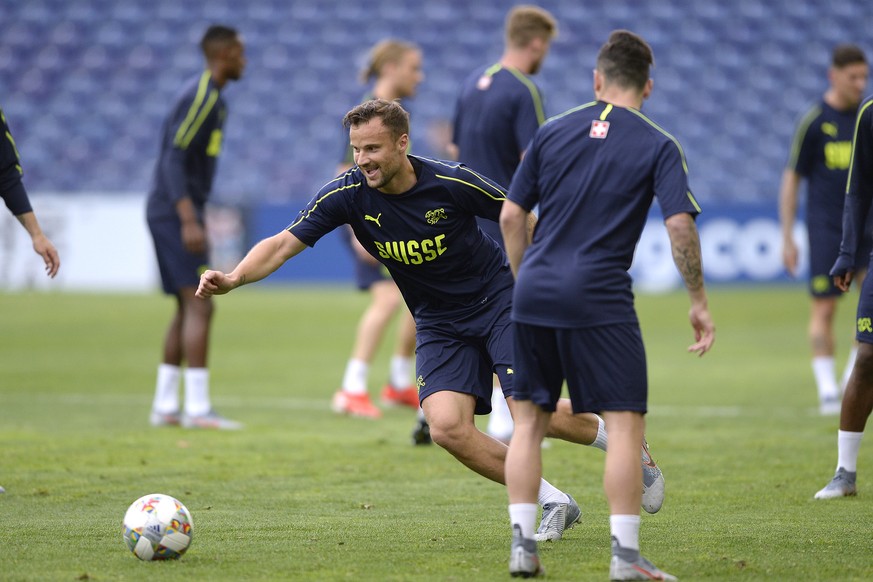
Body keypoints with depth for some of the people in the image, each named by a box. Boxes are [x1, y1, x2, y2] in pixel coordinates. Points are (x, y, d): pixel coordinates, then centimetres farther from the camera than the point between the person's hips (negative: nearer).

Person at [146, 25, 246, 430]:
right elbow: (173, 158, -21)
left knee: (188, 310, 12)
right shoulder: (201, 97, -14)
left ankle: (164, 406, 14)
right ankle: (198, 408, -16)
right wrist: (190, 221, -26)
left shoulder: (210, 96, 17)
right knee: (199, 307, -13)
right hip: (176, 213, -11)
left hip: (175, 214, 11)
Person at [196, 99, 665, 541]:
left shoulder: (451, 182, -21)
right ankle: (553, 503, -1)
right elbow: (283, 243, -17)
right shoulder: (348, 194, -15)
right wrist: (232, 278, -33)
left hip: (498, 298, -3)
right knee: (446, 427, -19)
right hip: (438, 321, 3)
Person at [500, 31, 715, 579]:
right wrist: (699, 302, -2)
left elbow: (512, 215, 9)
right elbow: (680, 225, -11)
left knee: (529, 421, 12)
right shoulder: (658, 145, 0)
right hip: (600, 298, -4)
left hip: (535, 292, 4)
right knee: (625, 423, 0)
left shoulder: (553, 131, 9)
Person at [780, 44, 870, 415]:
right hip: (826, 227, -4)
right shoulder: (814, 122, -4)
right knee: (824, 307, -4)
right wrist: (787, 238, -3)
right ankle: (827, 388, 4)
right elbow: (791, 179, 0)